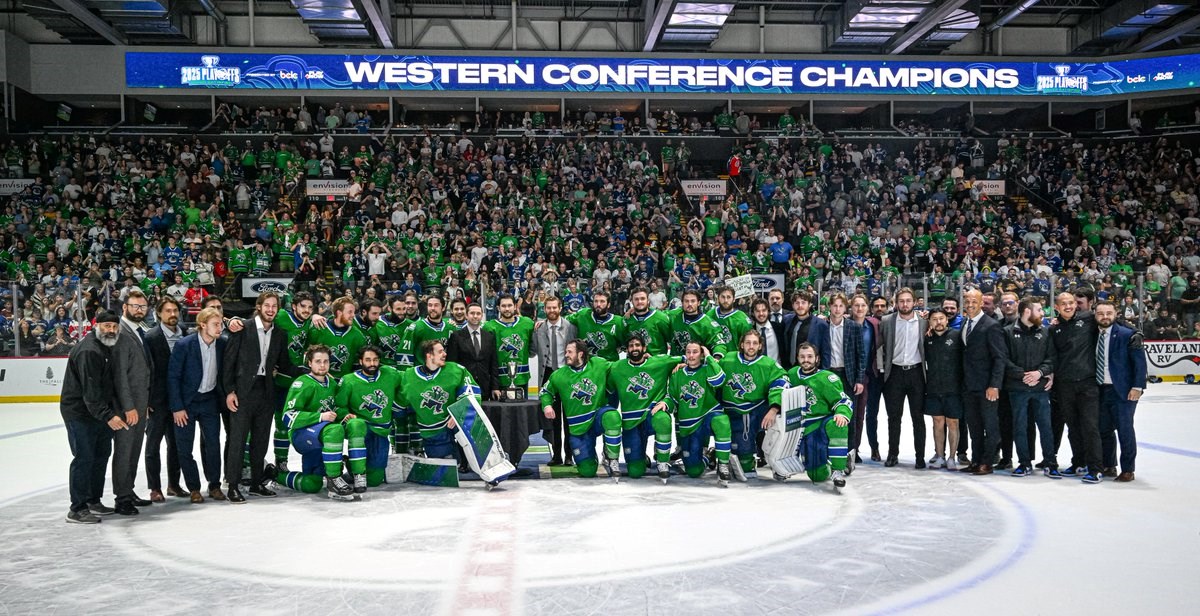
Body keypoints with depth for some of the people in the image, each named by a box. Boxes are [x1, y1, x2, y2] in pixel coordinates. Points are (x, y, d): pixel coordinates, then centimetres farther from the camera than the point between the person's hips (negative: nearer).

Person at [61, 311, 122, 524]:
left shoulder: (106, 347, 10)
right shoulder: (89, 351, -22)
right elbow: (90, 390, -28)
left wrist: (116, 410, 16)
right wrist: (108, 416, -33)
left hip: (98, 411, 10)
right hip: (80, 412, -10)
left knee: (101, 454, 17)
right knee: (84, 458, -6)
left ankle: (93, 501, 29)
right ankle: (77, 509, 2)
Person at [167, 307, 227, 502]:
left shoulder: (222, 344, -4)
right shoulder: (184, 345, -15)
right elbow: (173, 377, -11)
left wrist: (223, 398, 3)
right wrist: (177, 407, -13)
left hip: (209, 400, 3)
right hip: (186, 401, -3)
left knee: (213, 444, 3)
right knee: (184, 448, 0)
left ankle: (214, 485, 17)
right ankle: (194, 488, 13)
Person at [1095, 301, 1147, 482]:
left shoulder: (1128, 335, -9)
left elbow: (1140, 362, -11)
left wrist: (1137, 387, -16)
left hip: (1122, 391, -5)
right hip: (1100, 390, 5)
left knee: (1125, 431, 1)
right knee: (1104, 430, 13)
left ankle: (1128, 470, 11)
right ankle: (1109, 466, 27)